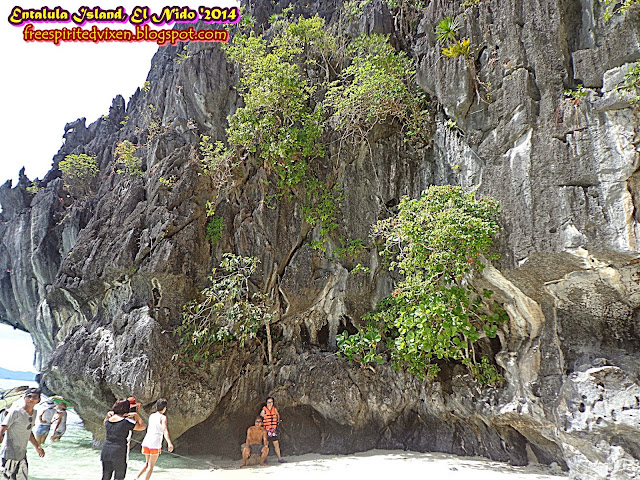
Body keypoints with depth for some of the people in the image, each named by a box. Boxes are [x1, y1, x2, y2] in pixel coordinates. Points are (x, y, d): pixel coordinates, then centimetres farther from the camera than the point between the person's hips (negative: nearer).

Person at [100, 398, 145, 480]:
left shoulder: (108, 421, 5)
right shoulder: (126, 422, -13)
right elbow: (142, 426, -4)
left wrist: (108, 415, 18)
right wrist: (137, 415, 3)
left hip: (106, 451, 5)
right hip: (119, 453, -5)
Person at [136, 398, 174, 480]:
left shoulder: (151, 416, 12)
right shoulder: (163, 417, -7)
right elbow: (164, 430, -22)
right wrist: (169, 443, -33)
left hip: (146, 442, 6)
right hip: (155, 444, -6)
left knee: (147, 463, 22)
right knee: (151, 465, 7)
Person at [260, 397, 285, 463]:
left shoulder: (274, 409, 4)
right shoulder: (264, 410, -8)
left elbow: (278, 415, 25)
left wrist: (278, 421, 17)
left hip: (274, 430, 3)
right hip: (266, 430, -3)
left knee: (276, 444, 2)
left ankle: (279, 458, 8)